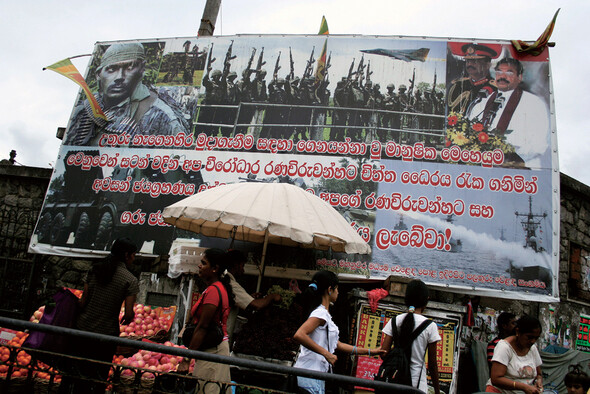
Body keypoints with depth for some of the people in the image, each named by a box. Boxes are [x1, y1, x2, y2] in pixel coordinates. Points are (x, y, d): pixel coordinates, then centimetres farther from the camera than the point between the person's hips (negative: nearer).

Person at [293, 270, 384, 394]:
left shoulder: (324, 314, 16)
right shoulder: (320, 313, -15)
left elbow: (337, 344, 21)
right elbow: (298, 335, -30)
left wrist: (369, 351, 24)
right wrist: (327, 354, -25)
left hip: (316, 374, 9)